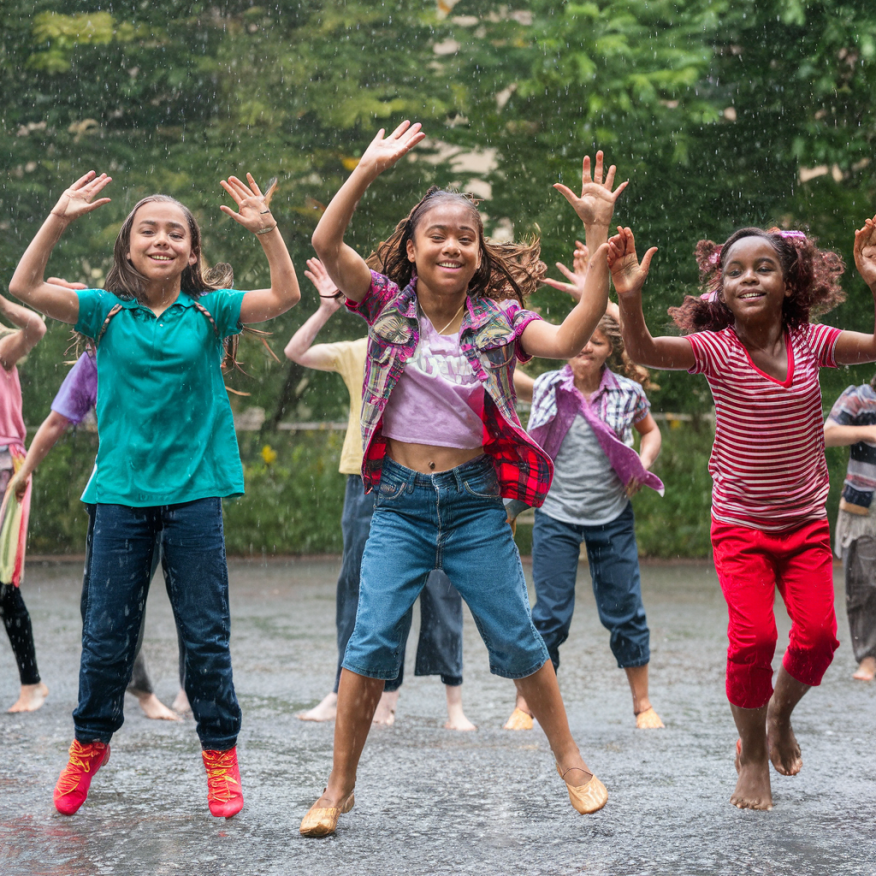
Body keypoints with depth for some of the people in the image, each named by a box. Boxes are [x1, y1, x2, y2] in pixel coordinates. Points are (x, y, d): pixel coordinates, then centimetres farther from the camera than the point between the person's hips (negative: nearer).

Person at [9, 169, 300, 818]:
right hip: (121, 491, 1)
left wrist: (267, 230, -21)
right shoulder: (107, 311, 2)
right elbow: (26, 287, -8)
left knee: (206, 633, 3)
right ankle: (90, 745, 26)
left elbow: (286, 297, -9)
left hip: (194, 490, -1)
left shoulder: (210, 311, 2)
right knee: (107, 633, 7)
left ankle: (221, 754, 15)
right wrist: (59, 220, -18)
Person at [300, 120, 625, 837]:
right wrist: (369, 168, -22)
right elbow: (326, 244, -14)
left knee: (516, 639, 6)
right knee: (372, 640, -5)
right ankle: (339, 788, 7)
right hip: (400, 501, 0)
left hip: (475, 501, 0)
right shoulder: (388, 304, 0)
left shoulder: (499, 319, -2)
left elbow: (569, 339, -19)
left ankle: (570, 761, 24)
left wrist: (600, 236, -24)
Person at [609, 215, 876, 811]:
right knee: (754, 637, -15)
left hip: (806, 523, 2)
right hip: (741, 524, -2)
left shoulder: (811, 342, -3)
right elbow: (645, 352, -26)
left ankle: (781, 713, 25)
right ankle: (752, 756, 9)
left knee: (818, 633, -9)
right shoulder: (717, 349, -11)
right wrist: (630, 297, -45)